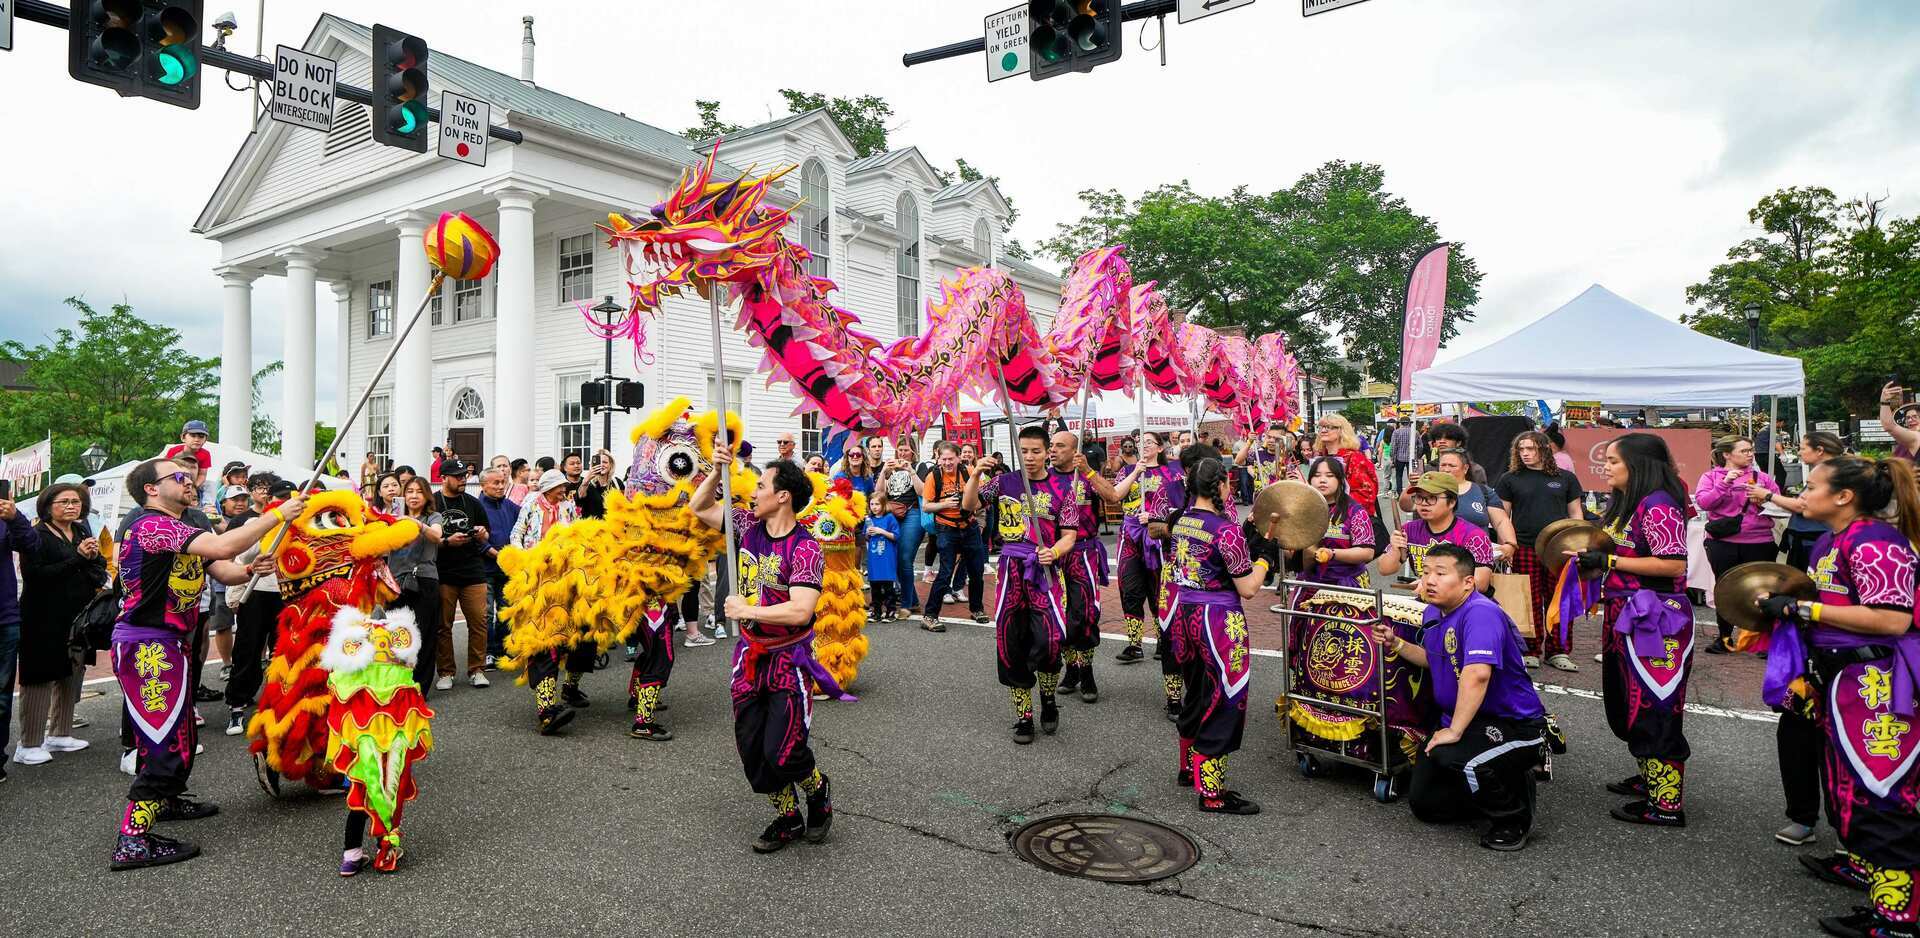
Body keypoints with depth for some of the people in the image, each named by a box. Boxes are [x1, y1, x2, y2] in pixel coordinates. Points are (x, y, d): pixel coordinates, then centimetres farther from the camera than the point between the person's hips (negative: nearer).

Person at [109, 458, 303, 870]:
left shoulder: (180, 531, 17)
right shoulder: (150, 523, -15)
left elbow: (227, 572, 10)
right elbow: (222, 546, -29)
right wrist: (277, 515, -23)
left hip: (169, 643, 10)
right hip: (146, 645, -10)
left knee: (180, 731, 23)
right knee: (164, 741, -10)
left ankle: (164, 800, 43)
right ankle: (132, 842, -5)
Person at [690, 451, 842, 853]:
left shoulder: (805, 549, -20)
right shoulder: (749, 525, 0)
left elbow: (800, 611, -29)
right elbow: (700, 508, 13)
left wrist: (747, 610, -21)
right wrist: (718, 471, -2)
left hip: (788, 658, -6)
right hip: (750, 654, 7)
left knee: (782, 751, -10)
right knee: (751, 749, 9)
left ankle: (820, 792, 23)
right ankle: (788, 819, 28)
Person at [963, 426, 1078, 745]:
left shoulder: (1062, 487, 2)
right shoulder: (1005, 482, 7)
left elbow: (1069, 535, 0)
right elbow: (969, 505, 7)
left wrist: (1054, 551, -21)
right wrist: (976, 474, -7)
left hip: (1044, 570, -2)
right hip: (1011, 569, 2)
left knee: (1049, 641, -17)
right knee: (1012, 646, 5)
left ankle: (1048, 702, 13)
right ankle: (1023, 717, 19)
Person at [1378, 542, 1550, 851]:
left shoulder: (1481, 613, -27)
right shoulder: (1432, 613, 4)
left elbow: (1477, 674, -39)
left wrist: (1454, 731, -34)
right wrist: (1395, 643, 7)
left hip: (1514, 724, -9)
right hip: (1457, 721, 9)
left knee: (1453, 757, -38)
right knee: (1423, 803, 8)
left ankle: (1514, 816, -7)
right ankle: (1499, 789, 30)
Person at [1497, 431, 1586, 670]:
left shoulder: (1565, 478, 10)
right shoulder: (1510, 479, 6)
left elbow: (1575, 513, 13)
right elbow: (1503, 515, 7)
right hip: (1525, 550, -1)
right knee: (1529, 603, 2)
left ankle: (1558, 652, 14)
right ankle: (1530, 651, 12)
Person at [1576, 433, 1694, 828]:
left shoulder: (1657, 505, -15)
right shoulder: (1625, 503, 14)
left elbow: (1673, 564, -23)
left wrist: (1609, 560, -20)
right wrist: (1592, 556, 8)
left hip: (1654, 620, -10)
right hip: (1626, 615, 10)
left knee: (1655, 708, -4)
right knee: (1630, 704, 19)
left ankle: (1666, 803, 3)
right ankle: (1650, 778, 33)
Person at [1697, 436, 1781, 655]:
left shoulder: (1762, 477, 9)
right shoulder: (1711, 476, 3)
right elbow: (1703, 502, -11)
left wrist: (1766, 497, -11)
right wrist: (1724, 483, -20)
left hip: (1759, 543, 1)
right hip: (1723, 544, -1)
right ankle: (1724, 637, 21)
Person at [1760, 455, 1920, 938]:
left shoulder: (1874, 541, -19)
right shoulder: (1832, 542, 11)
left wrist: (1803, 609, -24)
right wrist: (1787, 605, 8)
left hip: (1878, 684, -10)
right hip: (1844, 676, 10)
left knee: (1877, 792, -6)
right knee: (1847, 775, 22)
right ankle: (1860, 862, 40)